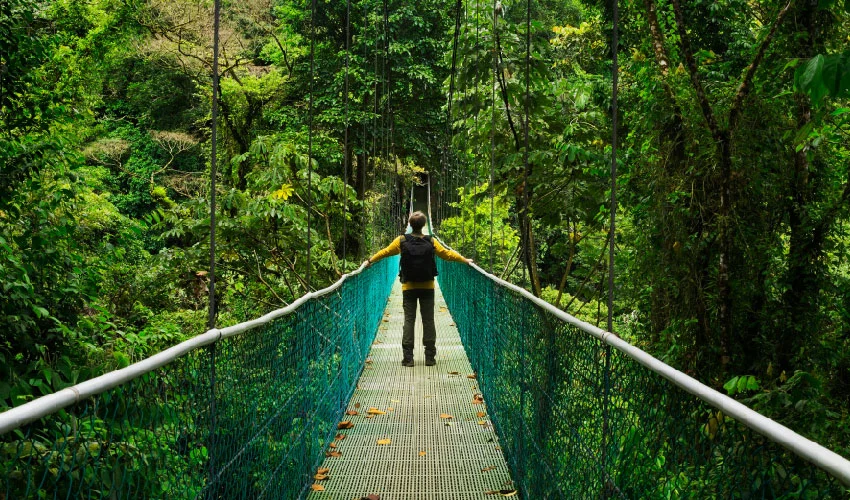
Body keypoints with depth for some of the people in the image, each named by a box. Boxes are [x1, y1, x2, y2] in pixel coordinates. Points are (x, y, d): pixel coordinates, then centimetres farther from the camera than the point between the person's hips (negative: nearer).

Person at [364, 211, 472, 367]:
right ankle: (430, 357, 5)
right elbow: (447, 254, 6)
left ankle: (407, 357, -3)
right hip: (427, 288, 0)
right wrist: (465, 260, 21)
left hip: (408, 288, 0)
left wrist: (370, 261, 21)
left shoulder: (401, 241, -6)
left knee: (409, 320, 2)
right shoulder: (431, 242, -4)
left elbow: (385, 252, 5)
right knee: (428, 321, 5)